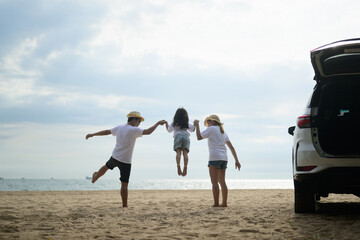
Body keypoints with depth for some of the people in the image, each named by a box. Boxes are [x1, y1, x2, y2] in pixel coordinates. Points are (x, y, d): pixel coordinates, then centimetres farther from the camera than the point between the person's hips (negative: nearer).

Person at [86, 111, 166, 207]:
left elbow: (106, 132, 14)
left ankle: (95, 177, 63)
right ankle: (125, 206, -1)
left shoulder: (119, 128, 3)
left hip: (115, 157, 7)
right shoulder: (134, 130, -18)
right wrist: (158, 123, -12)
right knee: (124, 184, -4)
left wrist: (92, 134, 28)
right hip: (125, 161, -7)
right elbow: (148, 132, -25)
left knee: (106, 167, 36)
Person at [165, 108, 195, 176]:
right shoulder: (187, 124, 20)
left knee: (178, 152, -13)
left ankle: (178, 166, -34)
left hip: (178, 136, -1)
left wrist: (166, 124, 48)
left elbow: (169, 130, 30)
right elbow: (192, 129, 31)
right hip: (186, 136, 1)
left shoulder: (174, 123, 17)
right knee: (185, 153, -7)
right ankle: (185, 167, -25)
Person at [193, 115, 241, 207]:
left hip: (215, 158, -8)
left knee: (214, 182, -8)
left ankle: (216, 203, -11)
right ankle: (224, 202, 10)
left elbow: (199, 137, -4)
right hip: (224, 158, 8)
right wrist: (236, 160, 15)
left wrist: (197, 126, 8)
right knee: (222, 181, 11)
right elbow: (231, 147, 16)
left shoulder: (211, 129, 0)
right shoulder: (223, 132, 21)